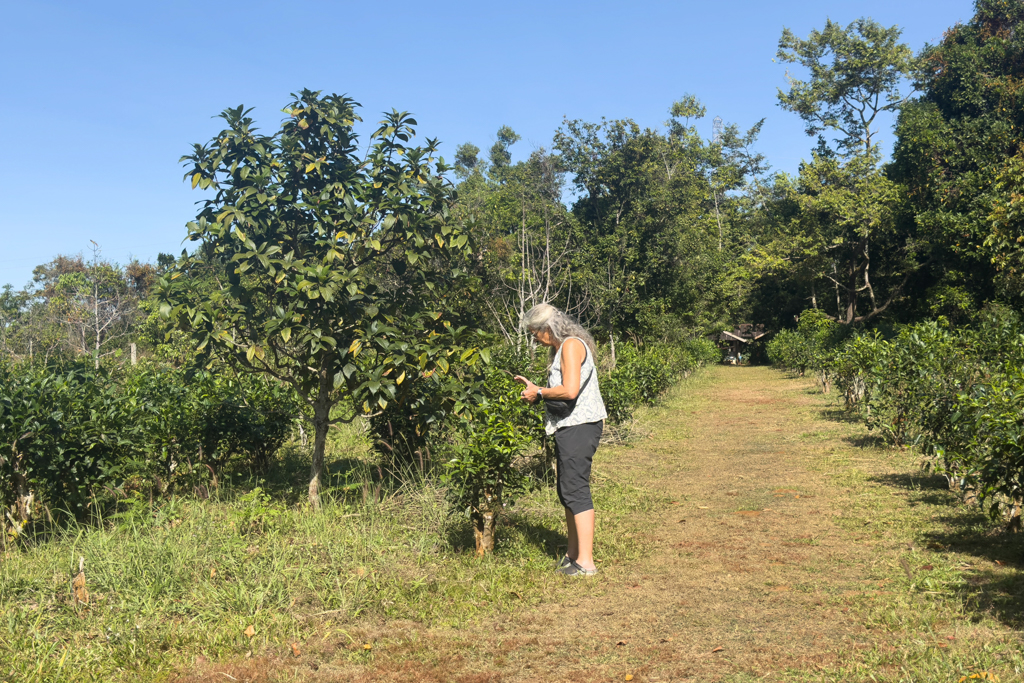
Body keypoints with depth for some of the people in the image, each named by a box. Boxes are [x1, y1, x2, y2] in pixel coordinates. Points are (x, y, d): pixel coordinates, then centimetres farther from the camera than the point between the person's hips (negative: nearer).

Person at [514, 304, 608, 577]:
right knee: (566, 492, 15)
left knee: (575, 490, -11)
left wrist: (540, 393, -10)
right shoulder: (560, 348, 18)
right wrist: (533, 387, 16)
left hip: (579, 426, -11)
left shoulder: (571, 345, -13)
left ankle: (585, 562, -9)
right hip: (570, 427, 11)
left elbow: (570, 390, -23)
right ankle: (573, 553, 25)